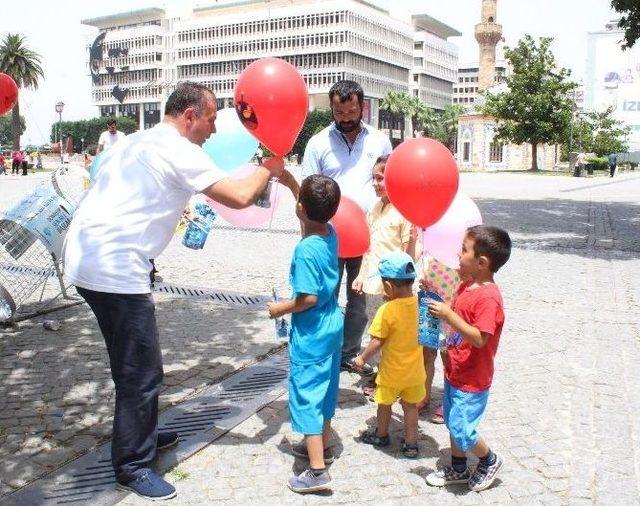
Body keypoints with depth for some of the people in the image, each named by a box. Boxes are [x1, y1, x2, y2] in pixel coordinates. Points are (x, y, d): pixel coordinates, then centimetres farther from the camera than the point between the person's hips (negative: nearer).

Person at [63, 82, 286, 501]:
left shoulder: (136, 141, 18)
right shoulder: (179, 151, -10)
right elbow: (240, 197, -12)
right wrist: (268, 169, 6)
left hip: (85, 256, 10)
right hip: (115, 267, -10)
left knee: (132, 360, 22)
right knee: (142, 369, 0)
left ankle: (143, 434, 38)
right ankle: (132, 466, 12)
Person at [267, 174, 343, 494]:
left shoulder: (305, 249, -24)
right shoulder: (330, 233, -1)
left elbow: (308, 298, -26)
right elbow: (313, 210, 20)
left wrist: (280, 309, -11)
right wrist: (289, 180, 18)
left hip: (311, 332, -9)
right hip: (332, 325, 9)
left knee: (306, 395, -1)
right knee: (325, 389, 21)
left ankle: (317, 471, 2)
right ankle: (322, 446, 38)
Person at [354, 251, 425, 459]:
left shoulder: (386, 311, -25)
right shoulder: (419, 304, -10)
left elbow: (377, 342, -20)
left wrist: (362, 358, -4)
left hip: (391, 370, -4)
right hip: (414, 370, 4)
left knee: (384, 404, 19)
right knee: (410, 405, 18)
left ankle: (381, 435, 40)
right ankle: (411, 444, 27)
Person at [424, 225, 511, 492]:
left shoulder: (488, 298, -26)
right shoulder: (467, 285, 3)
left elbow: (479, 338, -30)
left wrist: (448, 315, -32)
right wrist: (440, 306, 0)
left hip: (472, 381, -9)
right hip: (454, 372, 9)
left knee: (461, 431, 1)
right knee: (454, 424, 21)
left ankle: (489, 461, 27)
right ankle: (458, 469, 39)